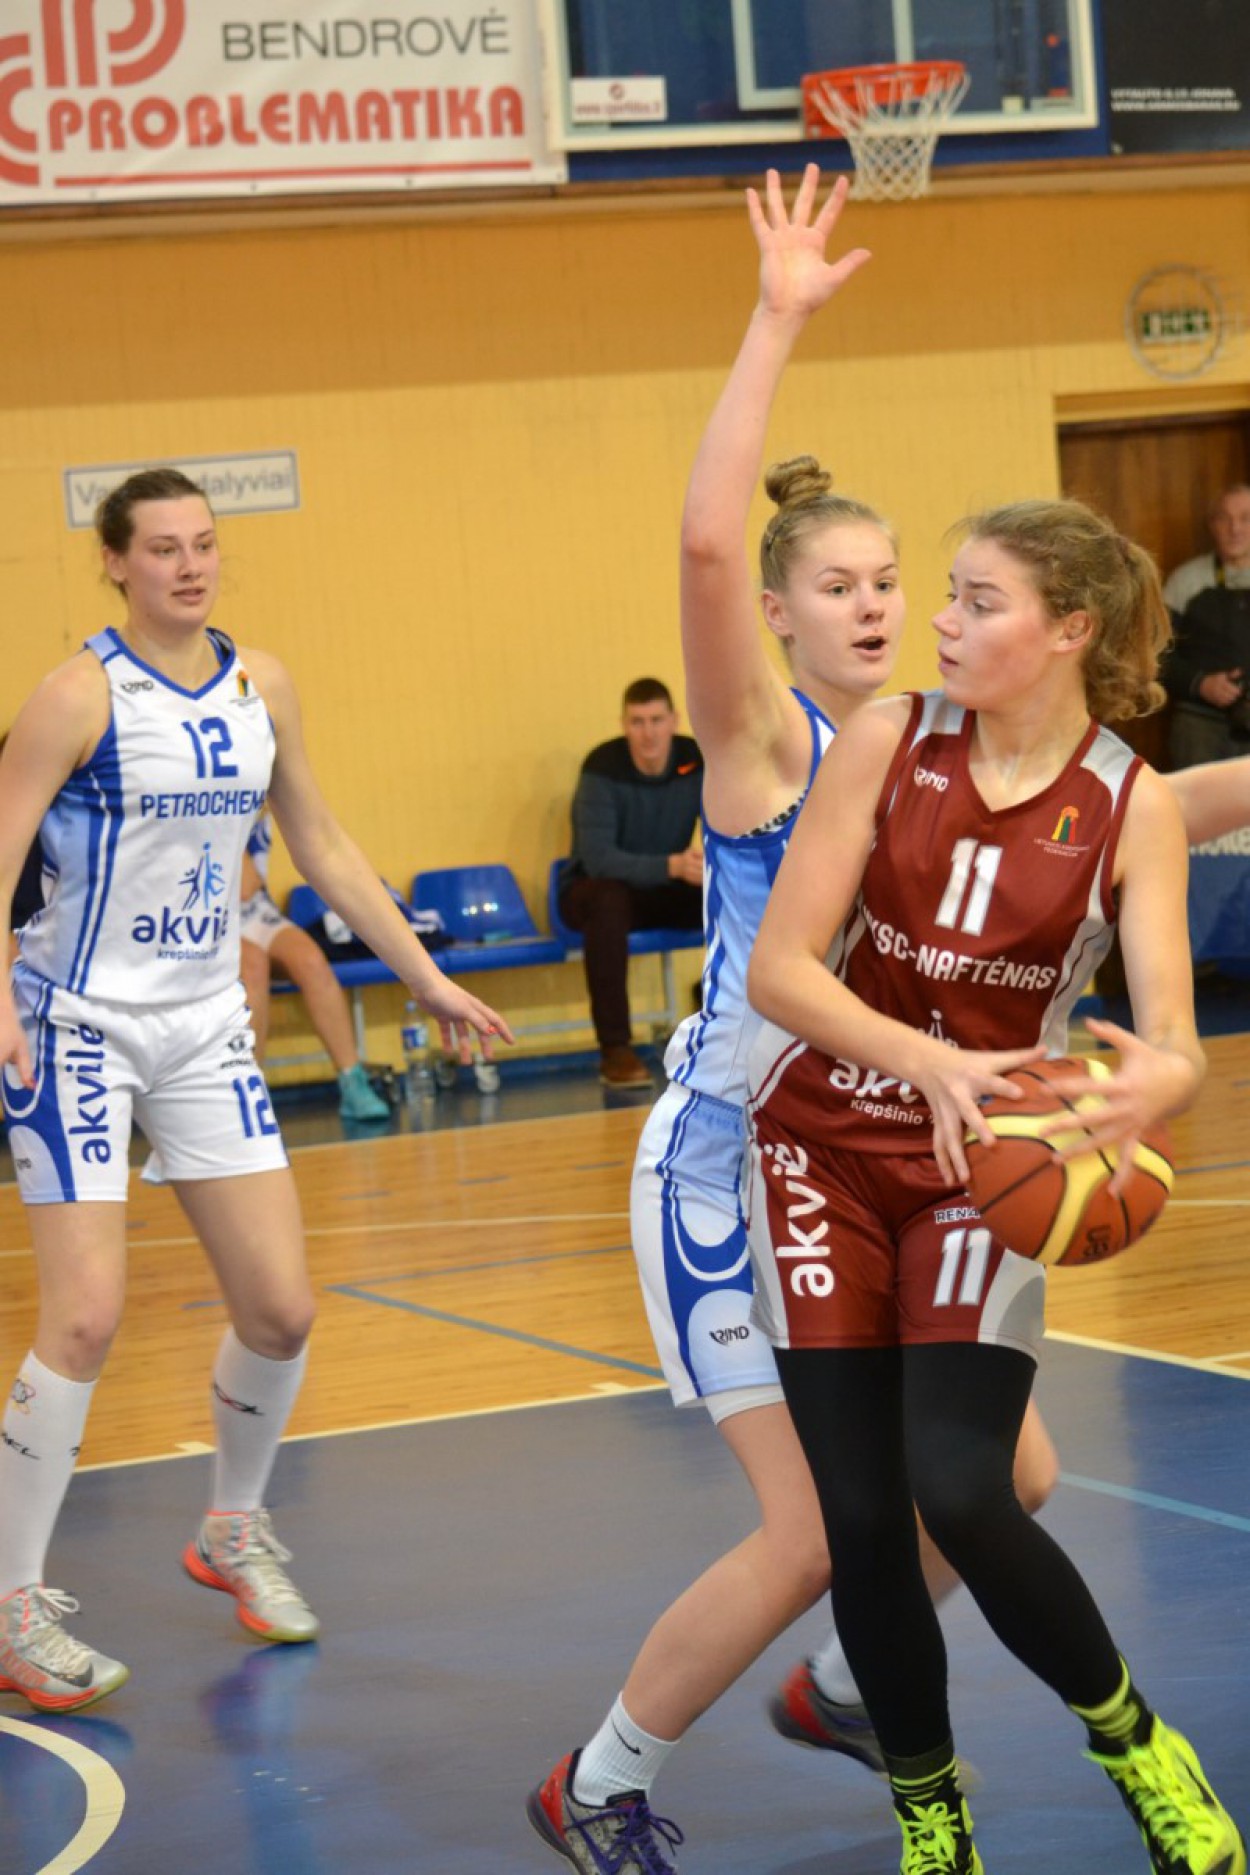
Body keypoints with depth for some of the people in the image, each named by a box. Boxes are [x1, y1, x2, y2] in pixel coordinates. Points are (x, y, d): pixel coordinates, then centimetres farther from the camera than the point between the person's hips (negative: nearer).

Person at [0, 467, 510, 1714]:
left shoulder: (259, 687, 5)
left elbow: (322, 848, 15)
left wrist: (425, 977, 15)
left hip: (205, 1026, 6)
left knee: (280, 1309, 3)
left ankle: (233, 1530, 29)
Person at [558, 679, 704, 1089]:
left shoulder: (696, 761, -9)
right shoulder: (602, 769, -21)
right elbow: (598, 859, -31)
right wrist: (672, 866, -45)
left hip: (665, 892, 4)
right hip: (595, 890, -4)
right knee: (609, 899, -39)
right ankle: (615, 1051, -36)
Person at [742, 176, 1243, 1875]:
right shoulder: (888, 740, -8)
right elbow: (779, 967, -12)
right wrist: (927, 1061, -28)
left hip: (983, 1164, -1)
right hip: (825, 1146, 1)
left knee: (963, 1494, -14)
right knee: (859, 1517, 0)